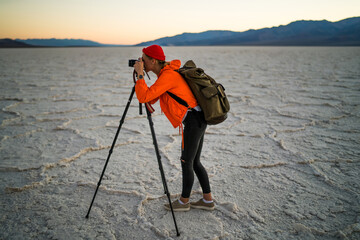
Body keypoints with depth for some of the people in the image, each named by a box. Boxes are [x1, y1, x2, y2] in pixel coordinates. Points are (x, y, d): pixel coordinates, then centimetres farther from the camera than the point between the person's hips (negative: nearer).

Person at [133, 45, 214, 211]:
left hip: (194, 120, -10)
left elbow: (144, 97, -22)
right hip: (197, 120, 10)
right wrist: (140, 76, 5)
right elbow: (151, 100, 16)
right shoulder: (164, 74, 15)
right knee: (194, 162, 15)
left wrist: (140, 74, -12)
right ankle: (208, 200, 24)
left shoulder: (168, 75, -16)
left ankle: (184, 201, 21)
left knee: (186, 162, 3)